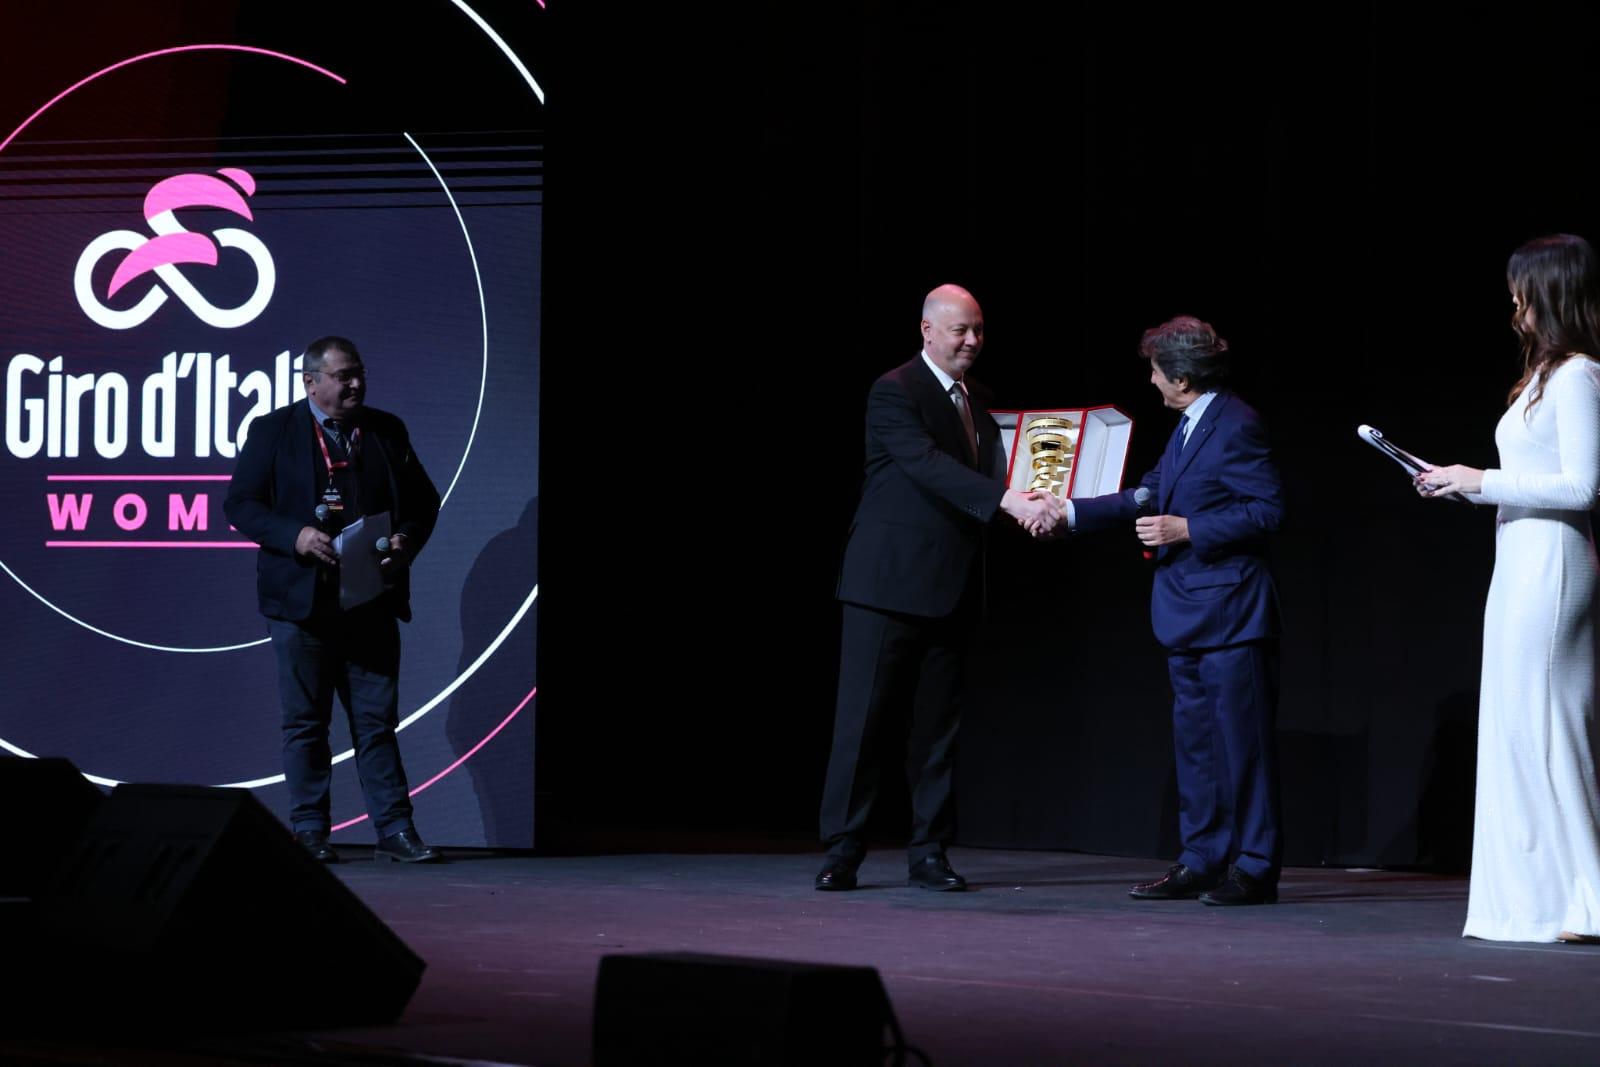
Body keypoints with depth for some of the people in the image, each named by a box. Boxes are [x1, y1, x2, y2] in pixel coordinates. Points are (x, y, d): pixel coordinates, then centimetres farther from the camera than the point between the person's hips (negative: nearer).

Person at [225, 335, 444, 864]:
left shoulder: (387, 431, 10)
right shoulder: (273, 430, 1)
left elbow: (423, 499, 15)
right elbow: (240, 503, -3)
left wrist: (407, 541, -6)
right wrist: (295, 536, -18)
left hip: (372, 599, 3)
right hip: (303, 598, -2)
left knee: (377, 719, 3)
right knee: (305, 721, 3)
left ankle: (394, 829, 5)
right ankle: (309, 831, 10)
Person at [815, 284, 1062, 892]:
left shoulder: (977, 402, 16)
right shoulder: (895, 392, -9)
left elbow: (988, 474, 17)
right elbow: (929, 465, -23)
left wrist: (1034, 503, -3)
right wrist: (1007, 500, -33)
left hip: (951, 590, 7)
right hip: (889, 584, -7)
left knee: (938, 725, 8)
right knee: (861, 718, -4)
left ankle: (929, 853, 13)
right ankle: (842, 852, 0)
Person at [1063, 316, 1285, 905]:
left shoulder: (1236, 425, -13)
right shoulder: (1189, 427, 16)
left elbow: (1267, 510, -18)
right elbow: (1147, 497, 21)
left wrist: (1187, 529, -19)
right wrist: (1067, 512, 18)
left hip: (1229, 611, -10)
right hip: (1189, 614, 10)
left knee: (1242, 741, -4)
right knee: (1194, 740, 12)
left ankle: (1255, 868, 2)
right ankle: (1201, 862, 18)